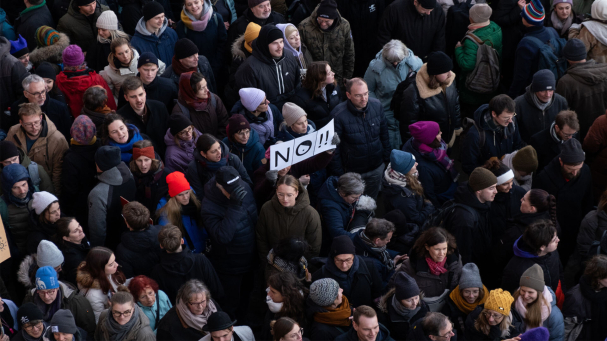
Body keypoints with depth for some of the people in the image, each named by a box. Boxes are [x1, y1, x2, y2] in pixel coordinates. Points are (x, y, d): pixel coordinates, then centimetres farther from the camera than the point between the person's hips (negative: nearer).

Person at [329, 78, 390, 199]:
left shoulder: (377, 105, -9)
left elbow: (384, 134, 6)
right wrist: (339, 173, -8)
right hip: (353, 171, -4)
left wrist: (387, 158, 9)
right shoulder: (338, 115, -22)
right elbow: (334, 147, -12)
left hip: (377, 168, 4)